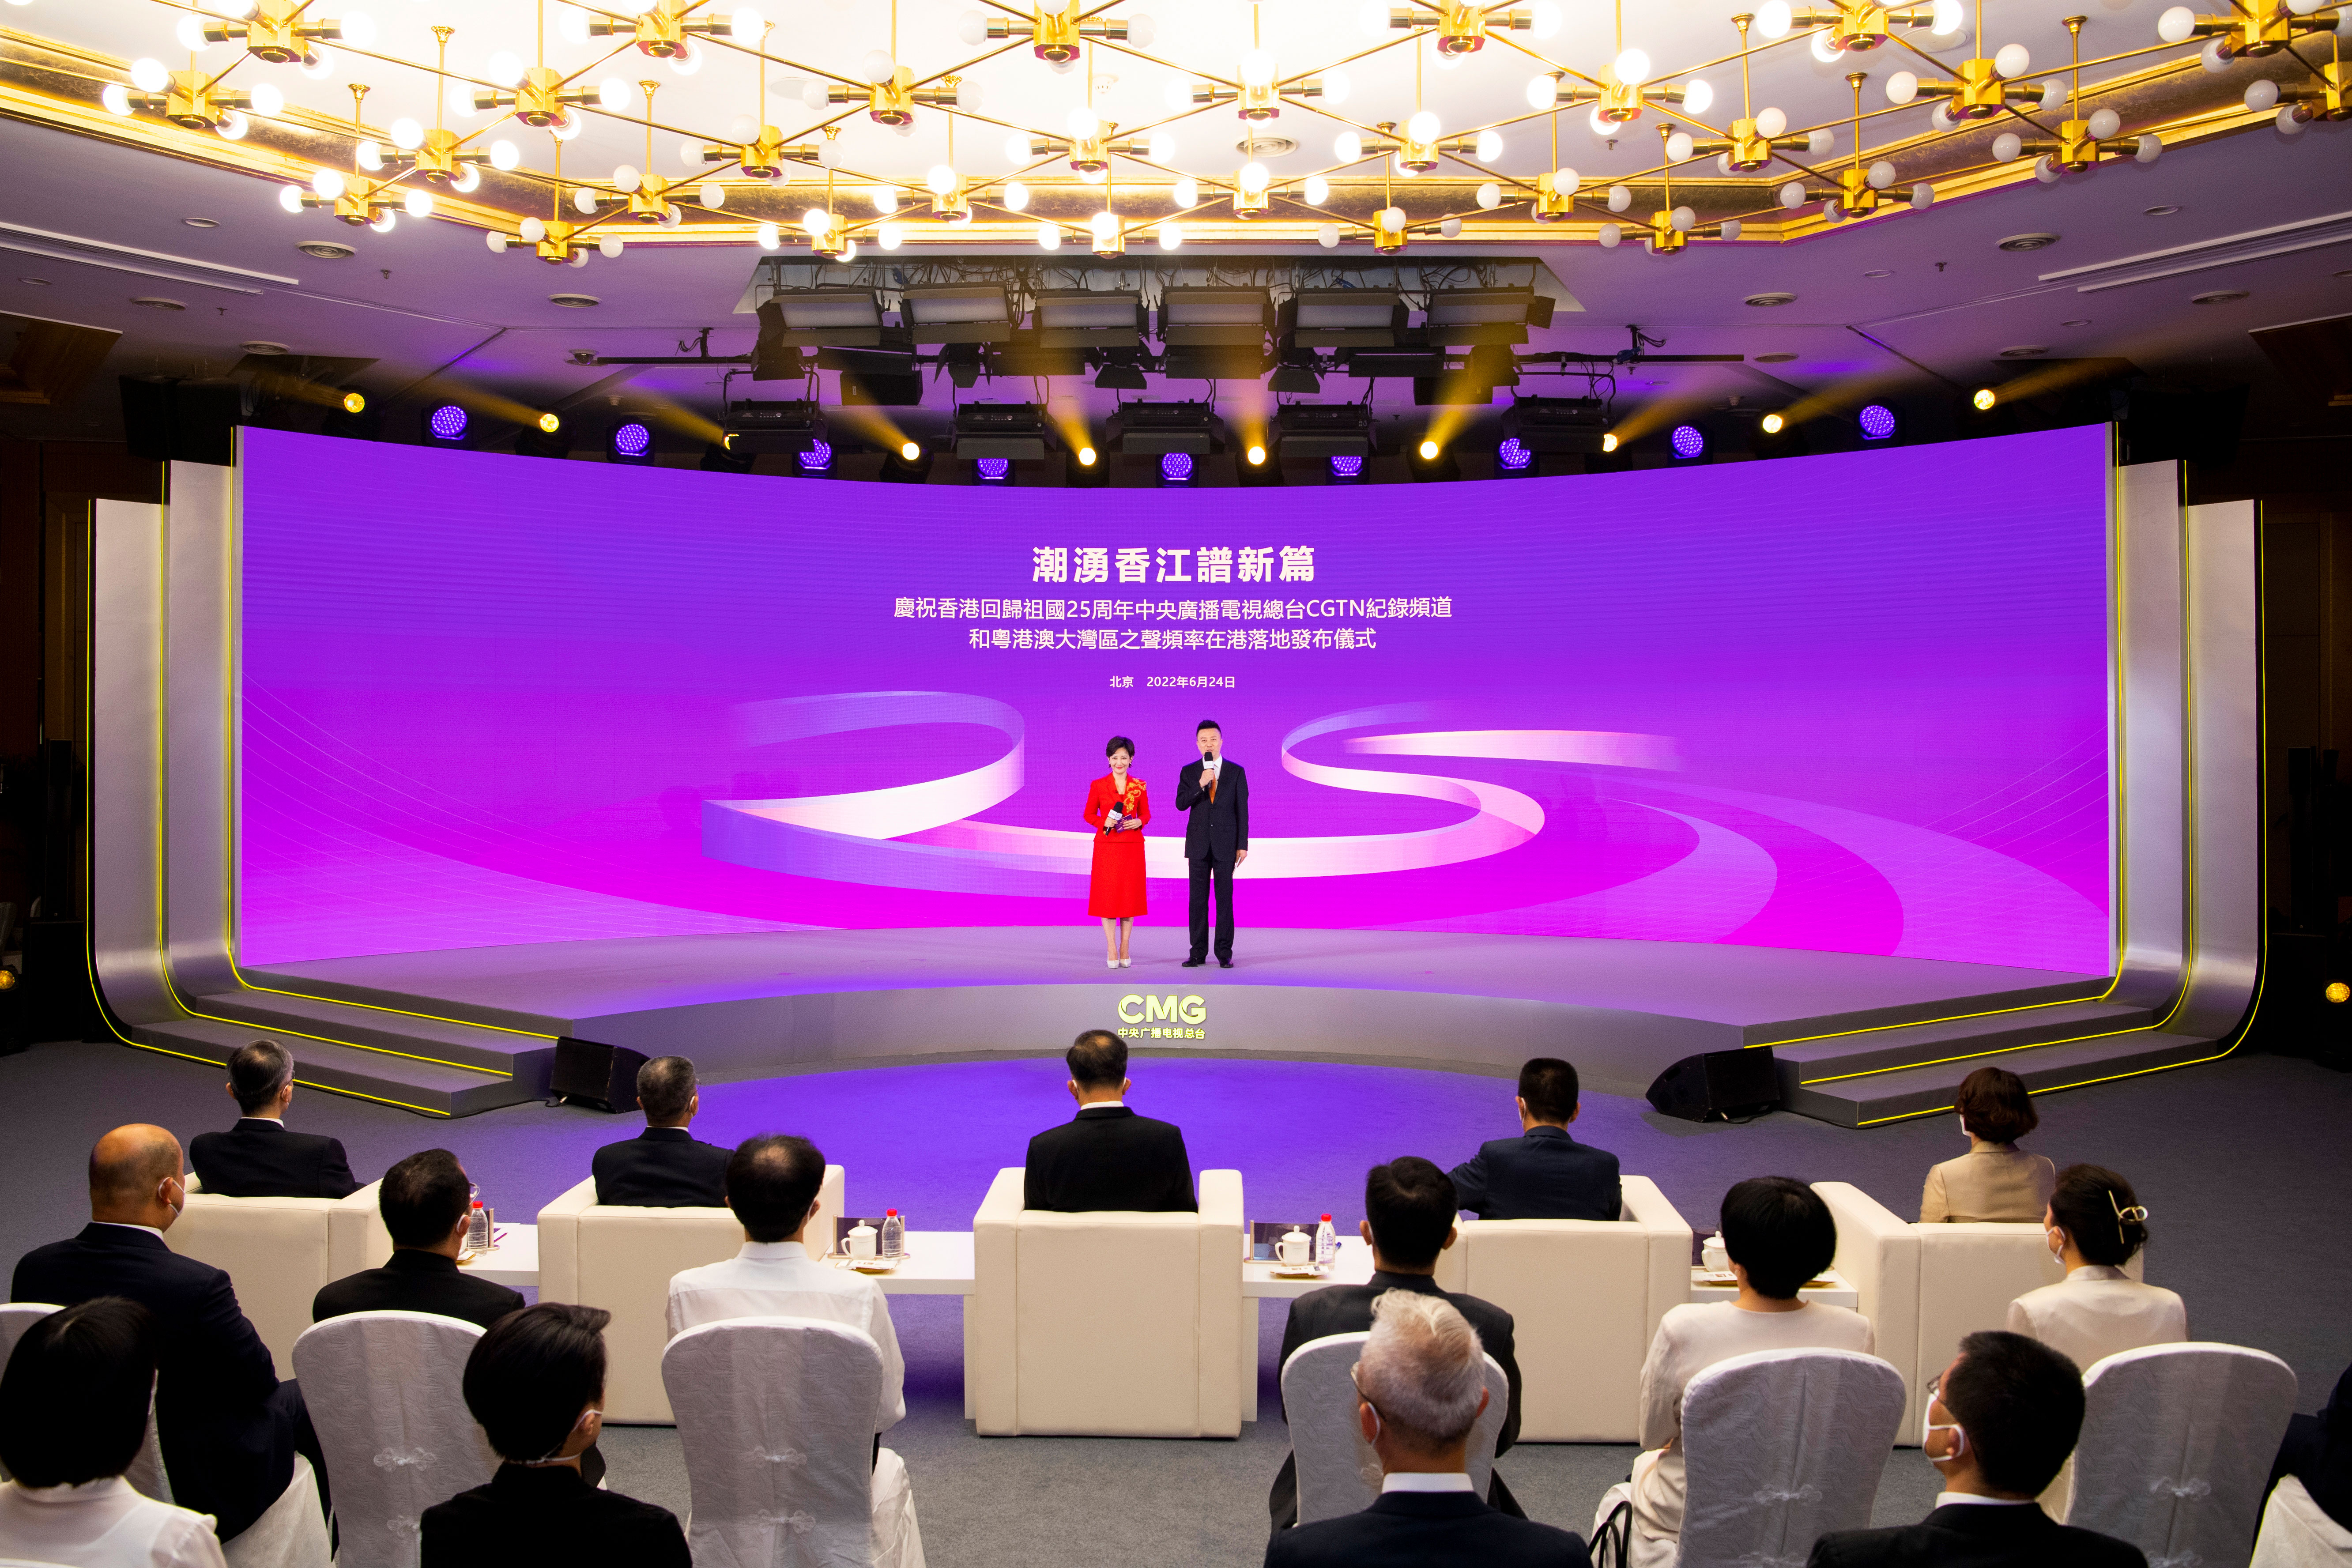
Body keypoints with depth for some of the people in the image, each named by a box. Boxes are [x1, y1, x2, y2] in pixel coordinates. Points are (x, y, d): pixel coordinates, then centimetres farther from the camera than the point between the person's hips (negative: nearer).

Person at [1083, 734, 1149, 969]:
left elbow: (1146, 813, 11)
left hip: (1132, 847, 1)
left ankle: (1124, 950, 10)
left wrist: (1138, 822, -10)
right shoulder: (1098, 786, 1)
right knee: (1108, 897, -3)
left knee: (1129, 897, 3)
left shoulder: (1139, 786, 5)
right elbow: (1089, 815, 6)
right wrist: (1104, 822, -12)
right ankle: (1112, 952, 1)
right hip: (1107, 846, -1)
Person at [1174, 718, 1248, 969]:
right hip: (1198, 844, 1)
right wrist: (1201, 784, -19)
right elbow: (1180, 804, -5)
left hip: (1225, 844, -1)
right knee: (1198, 899, 3)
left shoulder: (1236, 772, 2)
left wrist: (1243, 845, -3)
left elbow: (1242, 811, 1)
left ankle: (1224, 953, 5)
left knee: (1225, 899, 0)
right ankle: (1198, 953, 9)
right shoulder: (1189, 772, 6)